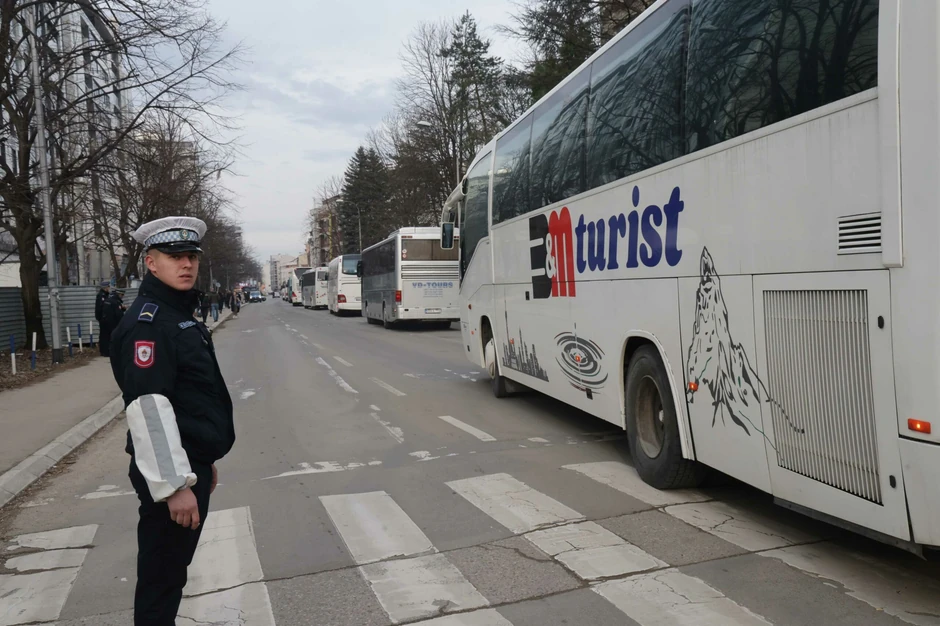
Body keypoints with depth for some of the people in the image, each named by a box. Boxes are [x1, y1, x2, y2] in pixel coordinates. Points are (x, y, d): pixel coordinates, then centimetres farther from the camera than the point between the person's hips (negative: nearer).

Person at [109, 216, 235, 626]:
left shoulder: (181, 314, 13)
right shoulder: (146, 322, -18)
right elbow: (148, 408, -26)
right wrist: (174, 484, -27)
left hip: (191, 464, 10)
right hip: (171, 474, -10)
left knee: (173, 569, 20)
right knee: (161, 577, 4)